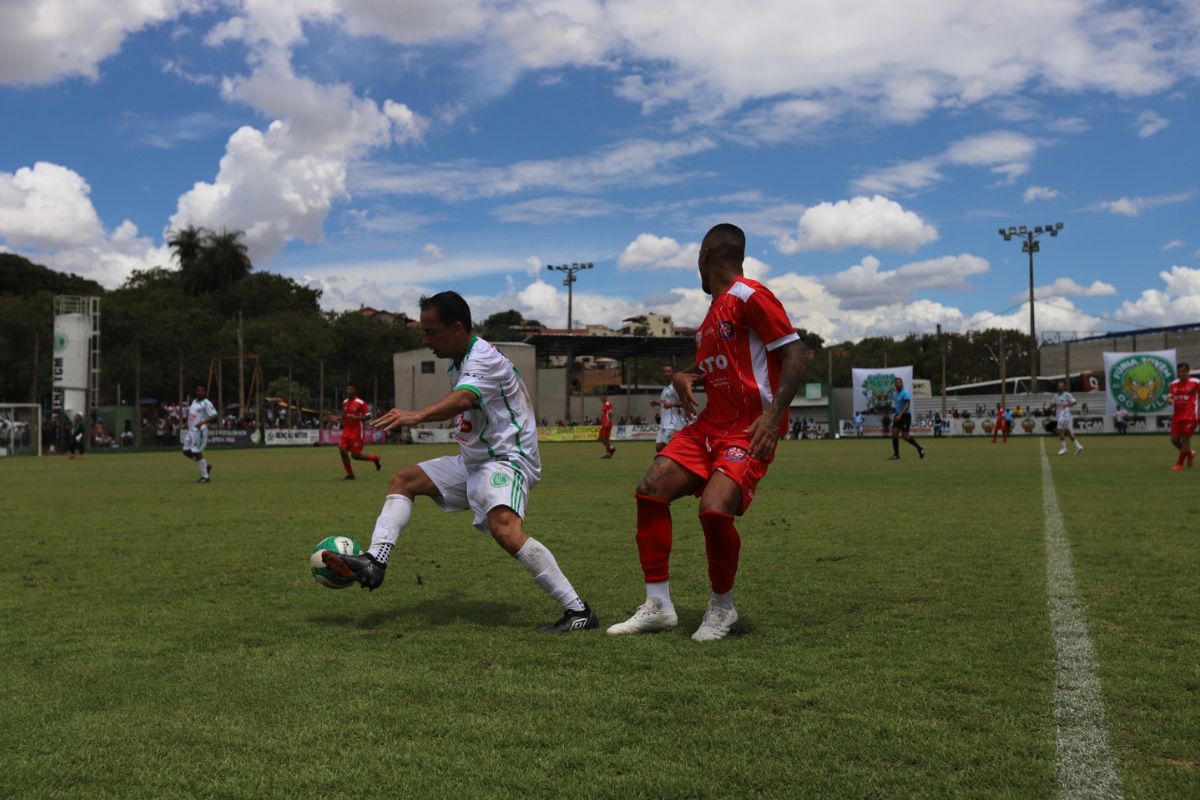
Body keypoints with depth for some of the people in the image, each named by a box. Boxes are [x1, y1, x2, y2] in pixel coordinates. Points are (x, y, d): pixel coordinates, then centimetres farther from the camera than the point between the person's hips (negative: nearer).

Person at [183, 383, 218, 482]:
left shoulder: (206, 403, -11)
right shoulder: (194, 401, 15)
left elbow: (215, 417, -18)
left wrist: (203, 422, -29)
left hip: (200, 430, -9)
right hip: (191, 430, 9)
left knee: (196, 452, -9)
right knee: (186, 451, 8)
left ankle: (205, 476, 1)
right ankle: (206, 466, 23)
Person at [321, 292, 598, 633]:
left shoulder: (484, 359, -18)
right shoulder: (458, 363, 11)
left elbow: (463, 399, -39)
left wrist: (416, 416, -54)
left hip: (507, 458, -10)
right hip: (473, 461, 10)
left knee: (503, 527, -33)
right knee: (403, 480, 8)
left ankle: (578, 611, -28)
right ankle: (373, 563, -5)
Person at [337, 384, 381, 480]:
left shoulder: (360, 402, -10)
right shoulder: (344, 402, 9)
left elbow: (368, 416, -11)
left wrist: (356, 418, -23)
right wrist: (342, 421, 5)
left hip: (357, 431, -6)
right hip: (347, 430, 6)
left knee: (355, 455, -5)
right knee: (342, 450, -7)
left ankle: (374, 458, 21)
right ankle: (350, 474, 6)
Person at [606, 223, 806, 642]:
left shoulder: (749, 295, -10)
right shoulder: (715, 309, 17)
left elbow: (795, 353, -16)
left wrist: (773, 415, -25)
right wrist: (684, 376, 7)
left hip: (749, 430, -9)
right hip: (710, 424, 9)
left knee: (715, 509, -25)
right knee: (651, 490, -3)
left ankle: (722, 607, 2)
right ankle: (658, 605, 4)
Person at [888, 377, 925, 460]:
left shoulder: (905, 393, -12)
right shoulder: (895, 393, 14)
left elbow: (907, 405, -22)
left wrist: (900, 415, -30)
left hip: (905, 416, -8)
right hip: (898, 416, 8)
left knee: (904, 435, -10)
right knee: (894, 433, -4)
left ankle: (919, 448, 11)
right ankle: (896, 455, 1)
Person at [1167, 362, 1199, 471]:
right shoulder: (1174, 384, 7)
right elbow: (1170, 397, 8)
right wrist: (1170, 400, -16)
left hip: (1190, 416, -5)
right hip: (1177, 416, 5)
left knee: (1185, 438, -7)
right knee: (1174, 439, 1)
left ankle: (1180, 463, 4)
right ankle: (1190, 453, 29)